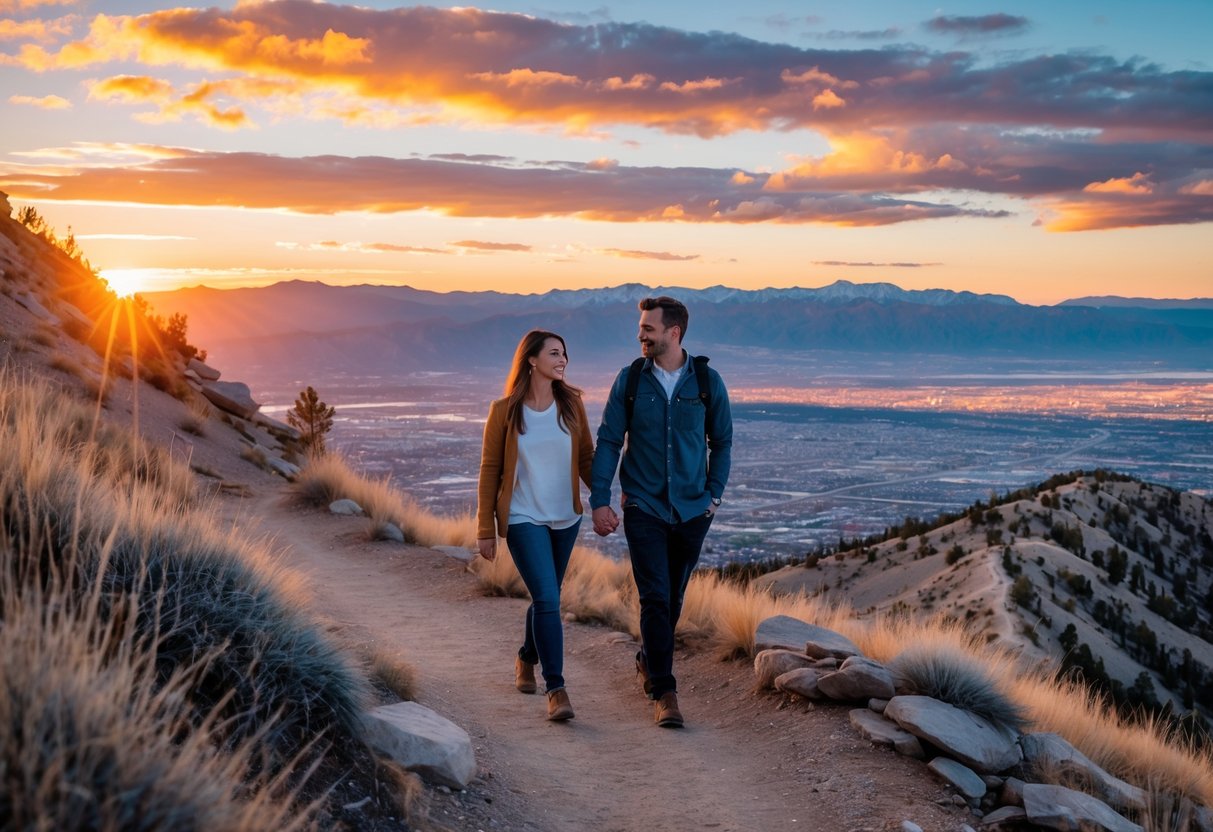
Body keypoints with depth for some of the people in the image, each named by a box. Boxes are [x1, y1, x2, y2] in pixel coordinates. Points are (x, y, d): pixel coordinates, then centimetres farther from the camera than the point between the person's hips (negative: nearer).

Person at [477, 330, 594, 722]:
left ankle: (527, 659, 42)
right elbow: (490, 470, -3)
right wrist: (485, 529, -3)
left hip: (565, 519, 4)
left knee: (546, 598, 16)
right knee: (547, 599, -15)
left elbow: (586, 457, 8)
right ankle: (556, 690, -10)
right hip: (523, 520, -4)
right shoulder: (504, 411, -6)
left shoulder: (571, 404, 2)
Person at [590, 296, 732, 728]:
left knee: (673, 598, 13)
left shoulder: (707, 381, -2)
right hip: (644, 507, -1)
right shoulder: (630, 380, -3)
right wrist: (599, 500, -6)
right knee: (655, 598, -8)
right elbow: (608, 441, 0)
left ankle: (648, 660, 38)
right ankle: (663, 692, -2)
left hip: (692, 510, 2)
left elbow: (721, 441, 9)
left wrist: (714, 494, 2)